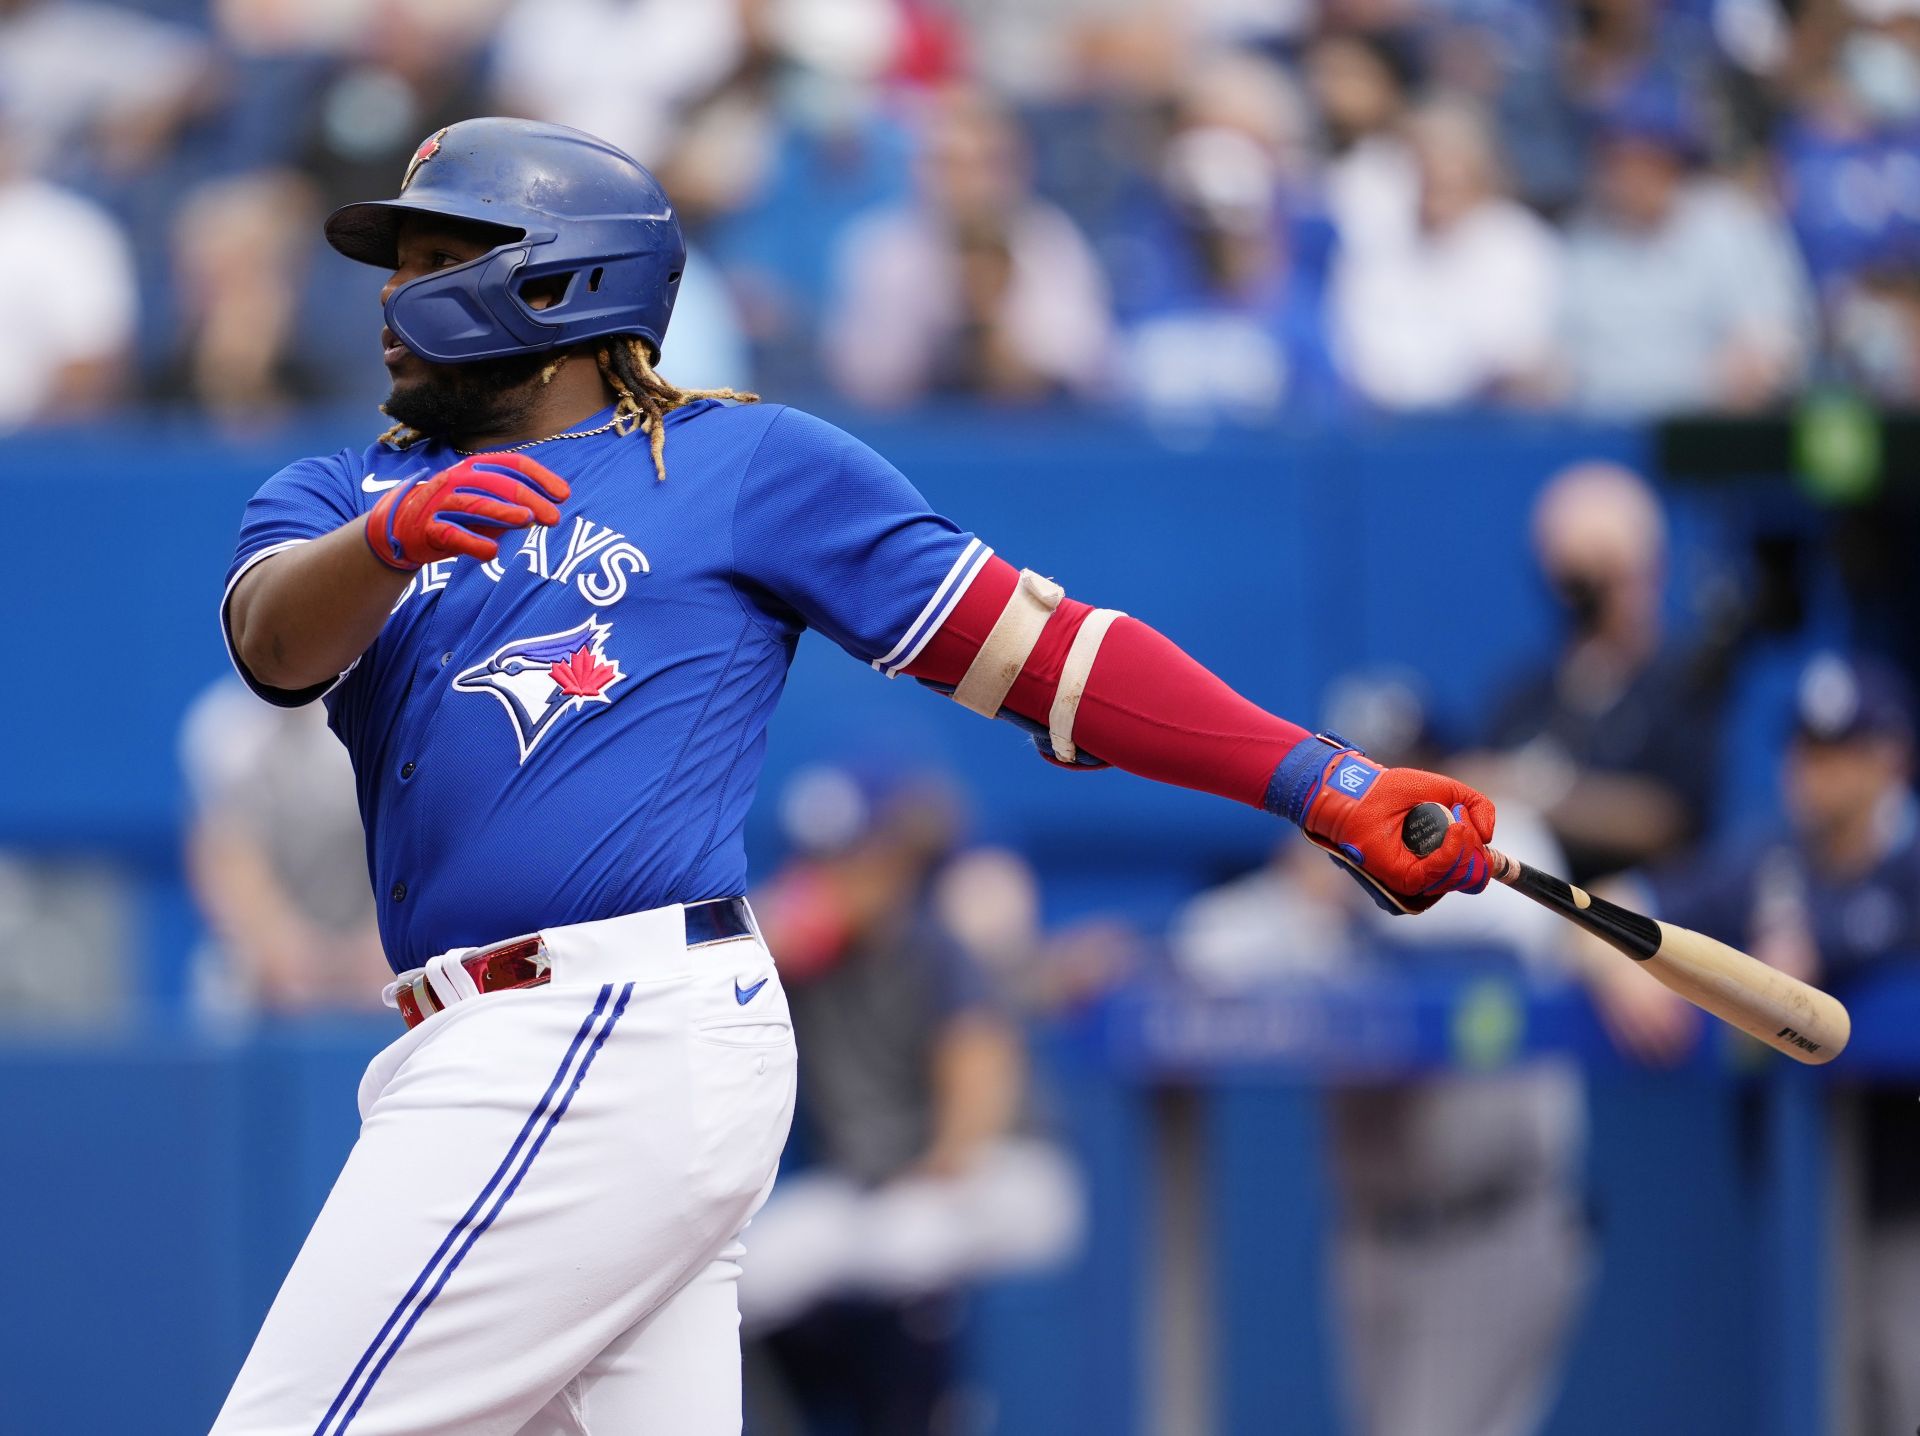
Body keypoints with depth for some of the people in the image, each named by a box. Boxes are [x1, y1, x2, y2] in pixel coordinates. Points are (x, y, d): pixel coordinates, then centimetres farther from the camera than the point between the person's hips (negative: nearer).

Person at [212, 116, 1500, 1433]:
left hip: (623, 1037, -6)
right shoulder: (344, 493, 19)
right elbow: (280, 640, -3)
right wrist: (390, 537, -27)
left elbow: (1033, 644, 4)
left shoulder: (745, 465, 6)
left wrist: (1324, 783, -4)